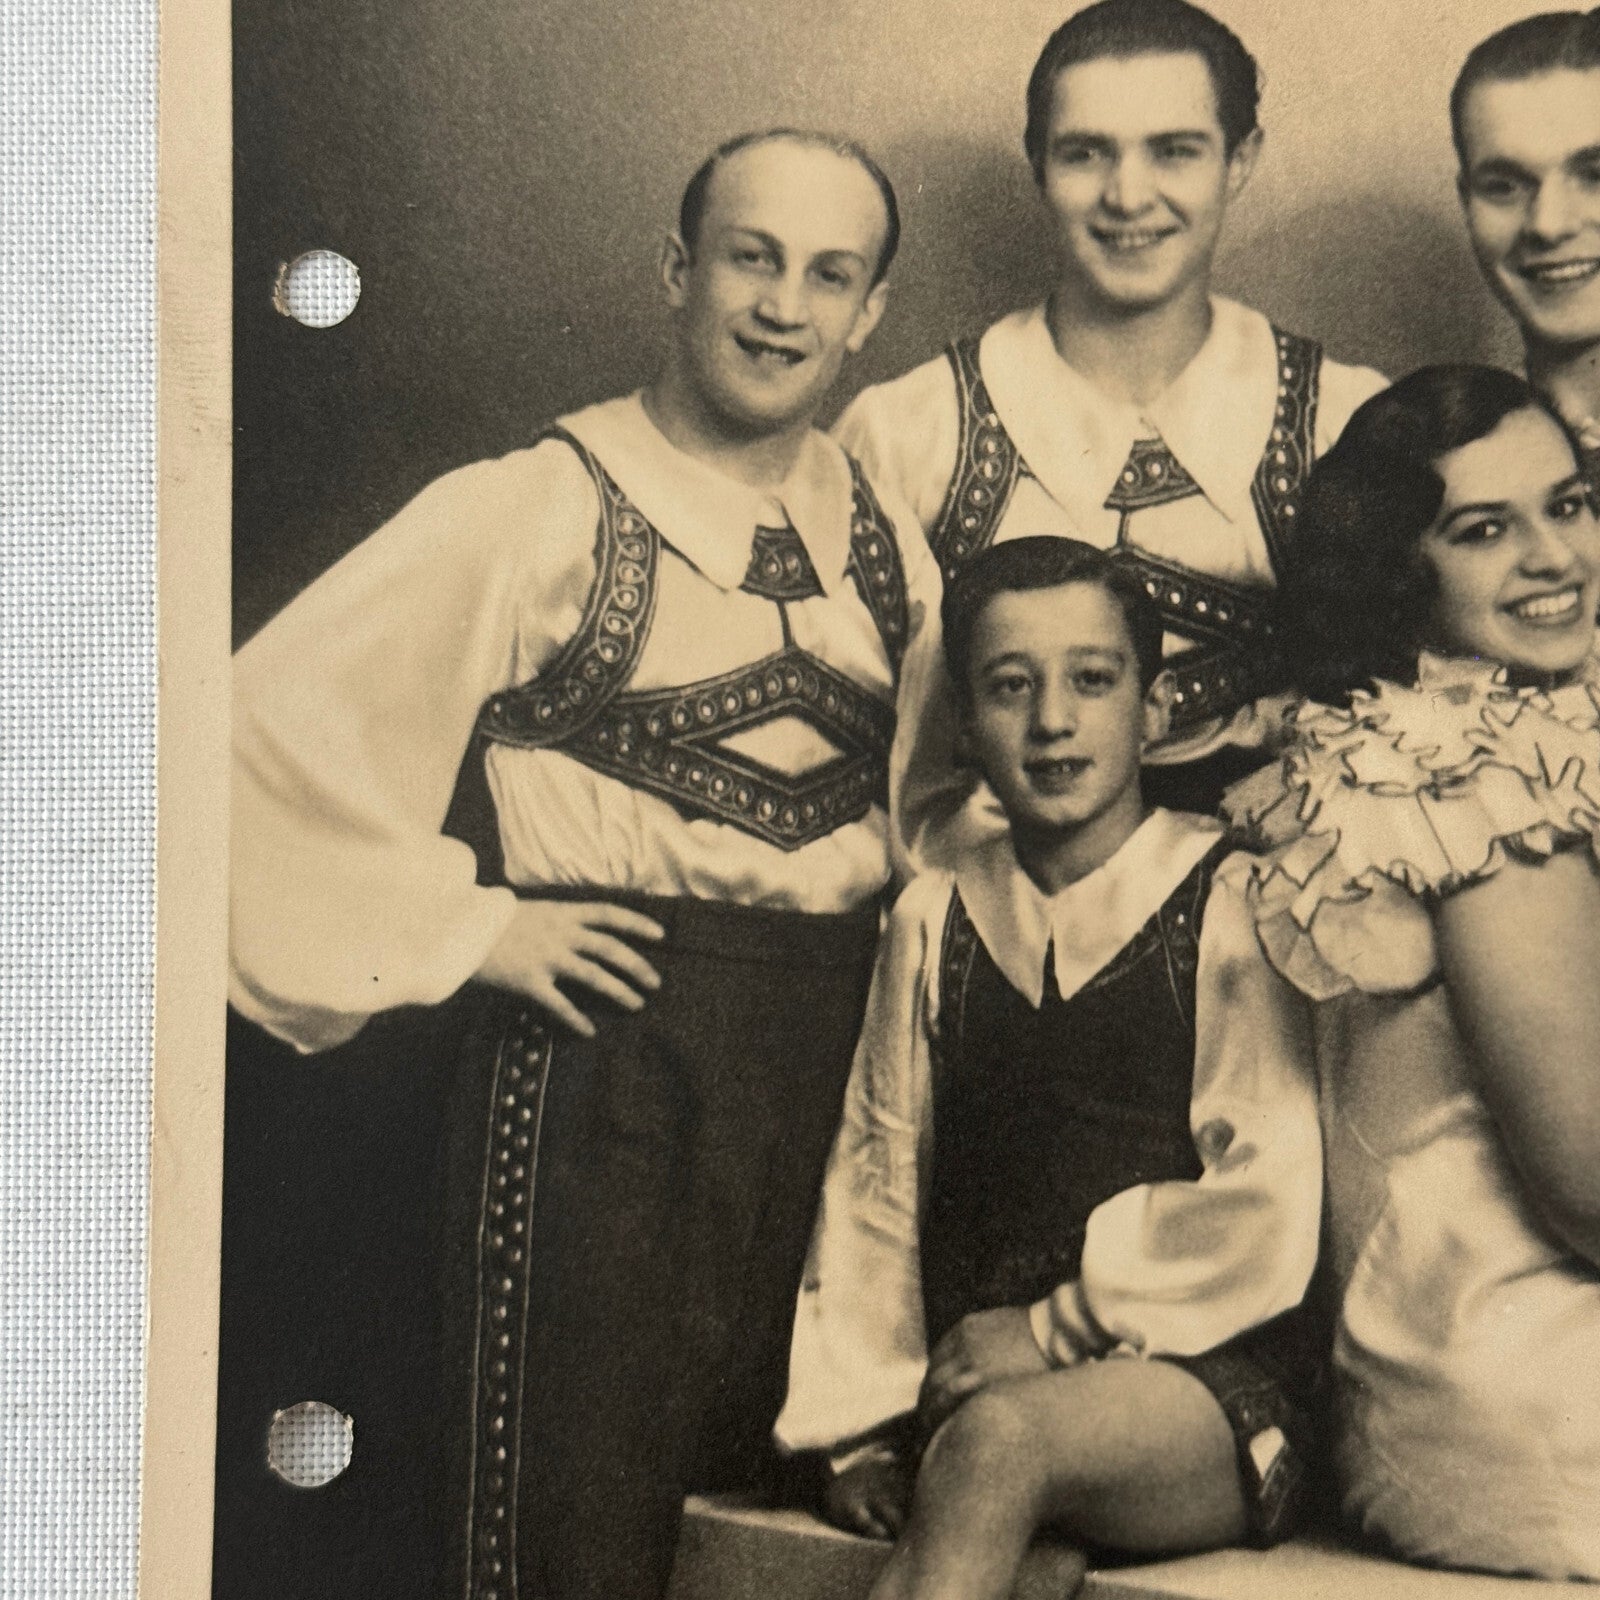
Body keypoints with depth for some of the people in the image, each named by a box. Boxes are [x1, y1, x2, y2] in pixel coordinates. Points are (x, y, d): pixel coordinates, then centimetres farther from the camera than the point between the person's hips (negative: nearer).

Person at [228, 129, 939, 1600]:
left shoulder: (881, 535, 10)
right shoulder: (543, 508, -7)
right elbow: (280, 711, -12)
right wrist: (464, 925, -11)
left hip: (838, 1039, 5)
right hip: (616, 1041, -5)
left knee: (784, 1475, 15)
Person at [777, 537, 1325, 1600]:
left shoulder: (1235, 907, -1)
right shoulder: (933, 922, 13)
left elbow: (1264, 1224, -7)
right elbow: (876, 1184, 12)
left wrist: (1052, 1330, -7)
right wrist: (865, 1428, 5)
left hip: (1206, 1386, -3)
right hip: (973, 1382, 3)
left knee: (998, 1439, -34)